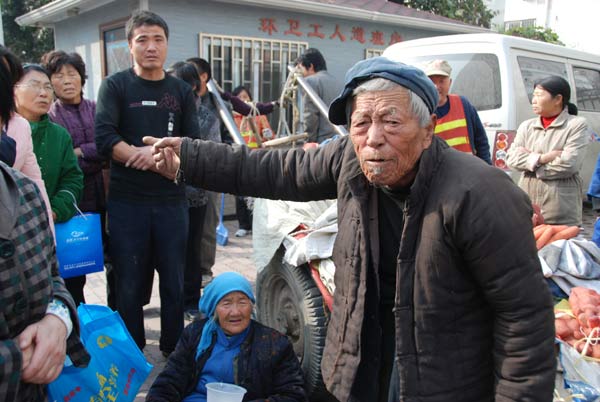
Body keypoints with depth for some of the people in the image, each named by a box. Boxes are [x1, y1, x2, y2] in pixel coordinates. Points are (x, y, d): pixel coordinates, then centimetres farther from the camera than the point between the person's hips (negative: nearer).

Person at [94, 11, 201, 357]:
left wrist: (156, 152, -15)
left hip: (172, 201, 2)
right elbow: (104, 137, -11)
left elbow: (194, 144, 0)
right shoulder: (116, 86, 3)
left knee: (174, 282, 9)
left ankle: (174, 350, 25)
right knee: (130, 285, 7)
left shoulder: (182, 91, 10)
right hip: (127, 202, -2)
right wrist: (145, 156, -16)